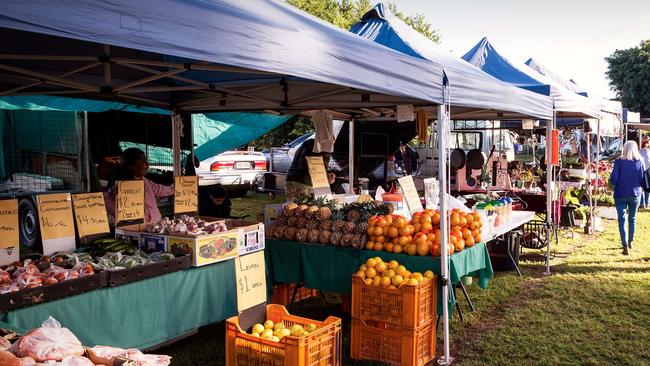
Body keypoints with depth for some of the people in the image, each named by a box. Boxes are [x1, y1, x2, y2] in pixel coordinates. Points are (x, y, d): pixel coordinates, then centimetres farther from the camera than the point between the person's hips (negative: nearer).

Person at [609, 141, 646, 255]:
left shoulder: (619, 161, -10)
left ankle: (625, 246, -7)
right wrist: (639, 186, 17)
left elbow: (613, 180, -13)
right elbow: (643, 180, -4)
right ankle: (630, 242, 34)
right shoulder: (640, 161, -4)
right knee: (632, 218, 20)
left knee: (622, 220, 2)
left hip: (620, 194, -2)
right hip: (635, 194, 2)